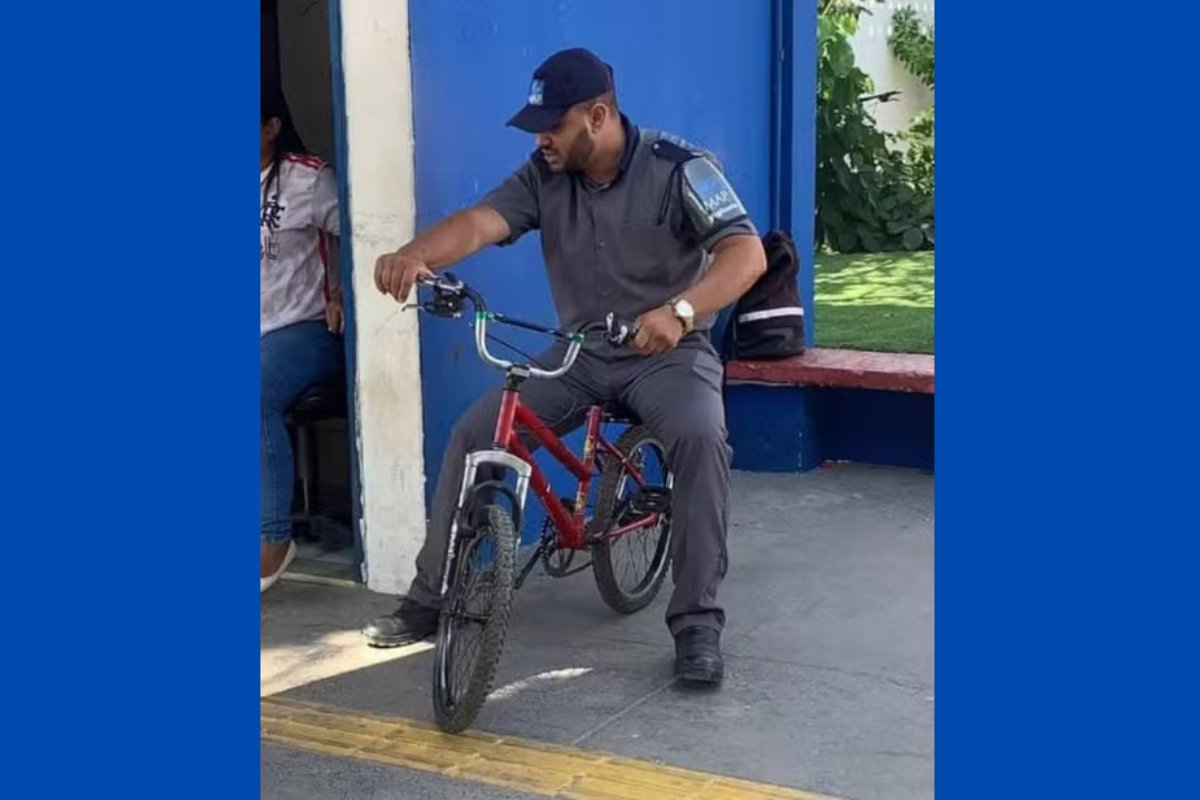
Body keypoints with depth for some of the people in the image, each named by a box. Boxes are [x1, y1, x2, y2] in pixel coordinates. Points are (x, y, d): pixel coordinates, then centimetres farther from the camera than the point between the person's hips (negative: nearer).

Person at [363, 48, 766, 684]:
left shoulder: (677, 169, -16)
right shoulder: (544, 177, -4)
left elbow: (747, 252, -27)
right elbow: (480, 222, -20)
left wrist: (680, 311, -46)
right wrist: (414, 255, -43)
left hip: (668, 354, -4)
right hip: (579, 355, 4)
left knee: (701, 439, -34)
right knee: (471, 436, -9)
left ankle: (698, 622, -23)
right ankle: (429, 600, 5)